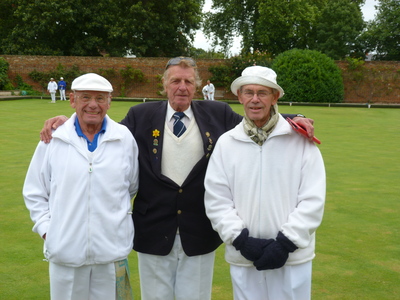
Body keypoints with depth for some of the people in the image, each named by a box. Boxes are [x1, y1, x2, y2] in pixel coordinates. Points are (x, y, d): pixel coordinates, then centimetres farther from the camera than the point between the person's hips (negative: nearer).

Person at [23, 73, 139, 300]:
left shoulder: (125, 138, 0)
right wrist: (46, 228, 0)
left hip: (113, 251, 0)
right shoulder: (53, 140, 1)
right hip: (65, 252, 0)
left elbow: (132, 187, 12)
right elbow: (34, 193, 8)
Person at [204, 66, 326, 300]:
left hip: (292, 257, -1)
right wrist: (241, 240, -11)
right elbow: (216, 200, 0)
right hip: (243, 259, 2)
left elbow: (313, 199, -5)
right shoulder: (226, 143, 2)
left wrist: (285, 243, -12)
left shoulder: (300, 140, -3)